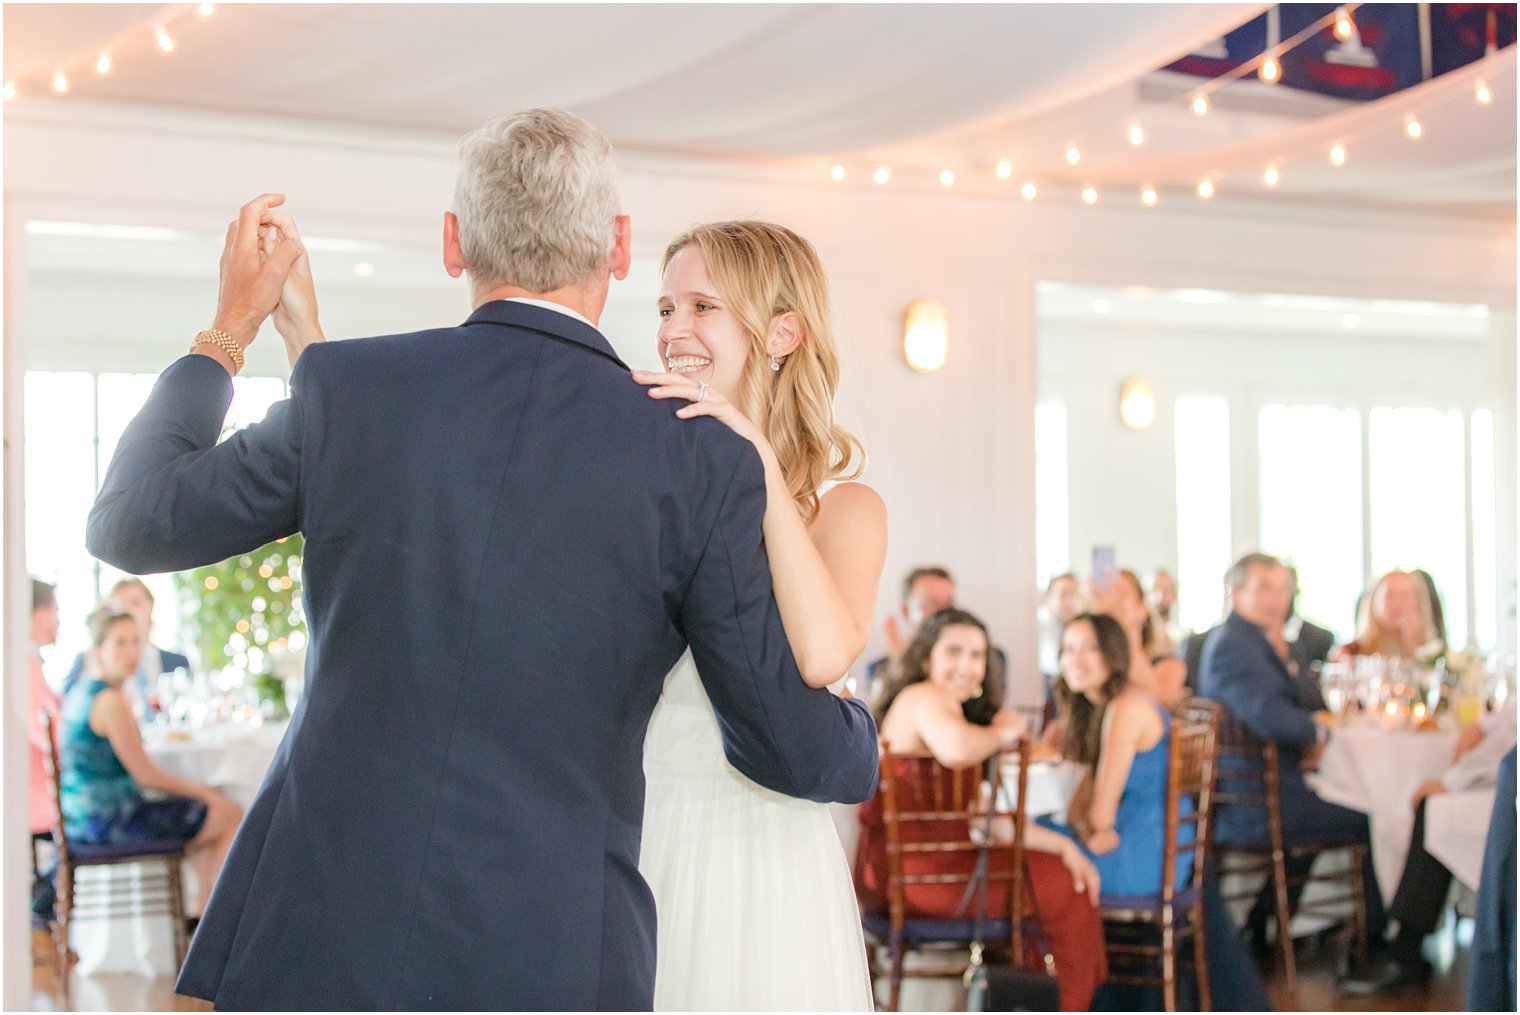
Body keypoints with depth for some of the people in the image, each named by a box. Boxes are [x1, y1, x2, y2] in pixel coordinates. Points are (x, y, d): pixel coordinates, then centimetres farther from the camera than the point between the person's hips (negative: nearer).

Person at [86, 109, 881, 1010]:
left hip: (320, 942, 2)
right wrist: (860, 741, 28)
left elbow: (131, 523, 13)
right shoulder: (704, 462, -5)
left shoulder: (348, 389, -2)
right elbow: (790, 748, 4)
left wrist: (231, 327, 25)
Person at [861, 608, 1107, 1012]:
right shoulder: (925, 699, -11)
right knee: (1062, 888, -1)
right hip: (915, 870, -10)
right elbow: (956, 748, -36)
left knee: (1063, 870, 15)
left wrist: (1062, 844, 8)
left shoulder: (949, 706, 20)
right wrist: (1005, 732, -14)